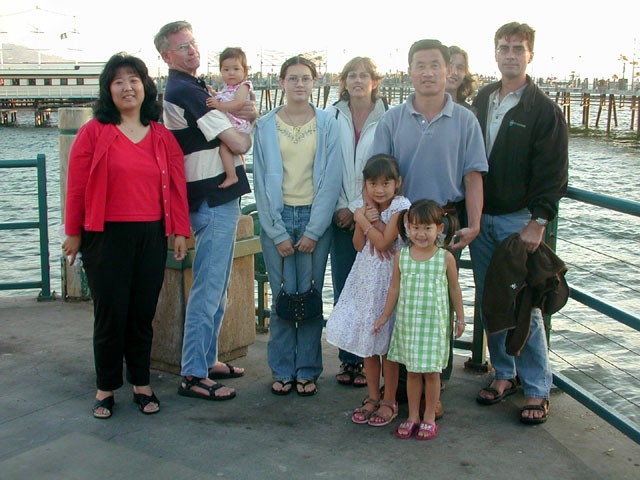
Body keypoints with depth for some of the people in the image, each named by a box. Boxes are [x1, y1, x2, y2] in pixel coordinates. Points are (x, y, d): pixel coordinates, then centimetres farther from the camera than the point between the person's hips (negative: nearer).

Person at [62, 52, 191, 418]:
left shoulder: (163, 137, 9)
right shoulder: (94, 132, -1)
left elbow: (177, 186, 7)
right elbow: (76, 187, -2)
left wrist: (180, 231, 3)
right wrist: (73, 233, -2)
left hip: (152, 237, 3)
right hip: (107, 237, -3)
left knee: (143, 314, 9)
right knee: (111, 314, 1)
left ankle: (142, 384, 23)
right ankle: (106, 389, 16)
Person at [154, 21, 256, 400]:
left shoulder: (192, 88, 17)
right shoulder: (186, 92, -16)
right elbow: (240, 144, -18)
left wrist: (245, 113, -5)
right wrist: (254, 121, 2)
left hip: (220, 197, 11)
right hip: (213, 201, -11)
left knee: (217, 287, 17)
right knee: (209, 289, -7)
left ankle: (207, 359, 28)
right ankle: (193, 376, 0)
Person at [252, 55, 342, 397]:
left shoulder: (327, 123, 3)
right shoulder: (265, 126, 4)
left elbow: (331, 178, -1)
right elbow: (261, 180, 2)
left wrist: (313, 231, -7)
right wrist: (277, 233, -5)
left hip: (315, 218, 0)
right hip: (277, 218, 0)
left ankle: (308, 370, 14)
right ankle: (282, 370, 14)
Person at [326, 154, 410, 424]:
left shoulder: (400, 206, -11)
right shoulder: (367, 207, 9)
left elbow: (383, 242, -17)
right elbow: (359, 245, 2)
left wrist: (363, 219, -10)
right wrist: (365, 217, -9)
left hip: (388, 279, -6)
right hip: (365, 278, 6)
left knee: (387, 345, 2)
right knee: (367, 344, 11)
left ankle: (390, 402, 15)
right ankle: (373, 397, 24)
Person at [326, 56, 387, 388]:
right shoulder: (332, 117, 6)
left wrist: (360, 210, -8)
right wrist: (340, 208, -4)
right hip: (341, 215, 2)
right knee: (342, 287, 5)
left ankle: (369, 359, 11)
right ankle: (348, 359, 16)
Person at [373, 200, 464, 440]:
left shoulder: (446, 258, -7)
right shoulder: (401, 256, -3)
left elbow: (454, 289, 5)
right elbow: (395, 288, 7)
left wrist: (460, 317, 9)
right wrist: (385, 316, 11)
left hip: (434, 323, -2)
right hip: (408, 321, 2)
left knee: (431, 372, 4)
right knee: (412, 371, 11)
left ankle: (429, 418, 20)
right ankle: (412, 416, 24)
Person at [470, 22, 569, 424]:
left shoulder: (544, 110, -5)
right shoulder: (482, 100, 11)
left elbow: (553, 174, -8)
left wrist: (538, 222, -15)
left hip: (519, 221, -5)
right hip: (482, 218, 5)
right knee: (488, 301, 9)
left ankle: (537, 390, 8)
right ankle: (504, 374, 24)